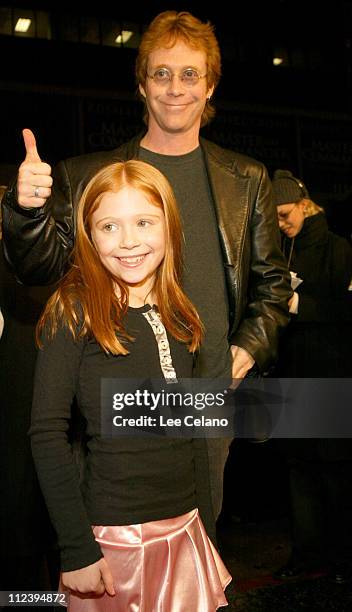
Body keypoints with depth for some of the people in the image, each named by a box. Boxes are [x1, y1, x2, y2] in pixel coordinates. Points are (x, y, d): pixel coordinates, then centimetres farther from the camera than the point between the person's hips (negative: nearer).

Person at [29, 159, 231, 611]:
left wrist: (207, 527, 12)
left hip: (183, 530, 5)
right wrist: (77, 549, -16)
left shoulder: (180, 317, 4)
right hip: (114, 536, -5)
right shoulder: (74, 311, -12)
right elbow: (47, 434, -15)